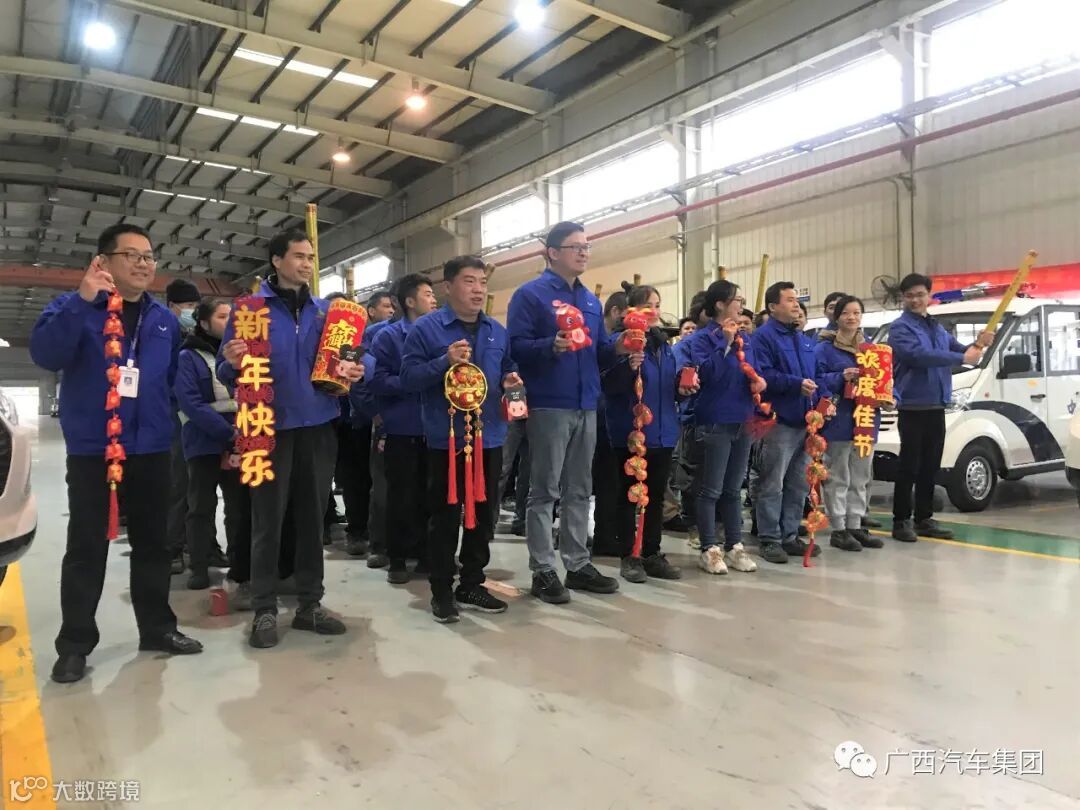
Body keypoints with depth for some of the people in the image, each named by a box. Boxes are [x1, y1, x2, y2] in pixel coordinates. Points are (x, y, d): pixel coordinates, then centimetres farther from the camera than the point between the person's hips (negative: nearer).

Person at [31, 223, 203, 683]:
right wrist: (83, 300, -29)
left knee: (153, 543, 12)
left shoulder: (165, 319, 10)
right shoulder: (76, 308, -3)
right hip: (91, 449, -4)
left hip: (151, 449, 4)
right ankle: (74, 645, 14)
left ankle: (157, 628, 24)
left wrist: (161, 417, 7)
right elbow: (45, 354, -21)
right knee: (86, 549, 3)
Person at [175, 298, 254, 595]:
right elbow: (191, 403, -13)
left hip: (241, 442, 3)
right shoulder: (188, 357, -3)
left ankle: (243, 575, 8)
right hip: (204, 443, -3)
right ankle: (199, 568, 19)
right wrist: (229, 432, -21)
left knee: (242, 507, 2)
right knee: (202, 508, 8)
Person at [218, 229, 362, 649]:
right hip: (271, 427, -3)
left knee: (312, 517, 9)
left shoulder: (325, 311, 11)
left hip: (318, 426, 4)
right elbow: (225, 371, -2)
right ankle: (264, 610, 14)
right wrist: (232, 363, -25)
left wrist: (353, 372, -7)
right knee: (267, 521, 3)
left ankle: (310, 604, 20)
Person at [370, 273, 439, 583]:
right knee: (402, 496, 5)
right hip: (402, 428, -4)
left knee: (429, 495, 11)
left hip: (434, 427, 4)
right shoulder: (388, 336, -4)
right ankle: (397, 560, 17)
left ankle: (426, 554, 25)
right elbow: (377, 380, -13)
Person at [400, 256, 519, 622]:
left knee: (484, 513, 12)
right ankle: (442, 591, 16)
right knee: (445, 516, 3)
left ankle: (472, 584, 27)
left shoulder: (497, 331, 11)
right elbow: (408, 377, -11)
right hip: (446, 438, -5)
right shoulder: (426, 328, -6)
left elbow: (507, 371, 21)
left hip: (489, 436, 6)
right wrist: (445, 362, -24)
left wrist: (511, 380, -1)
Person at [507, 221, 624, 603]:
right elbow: (516, 346, -15)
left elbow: (601, 349, 17)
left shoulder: (591, 300, 17)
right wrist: (551, 346, -30)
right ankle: (542, 571, 9)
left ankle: (579, 564, 23)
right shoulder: (530, 294, -5)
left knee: (579, 490, 13)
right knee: (545, 491, 0)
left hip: (586, 406, 7)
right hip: (549, 406, -7)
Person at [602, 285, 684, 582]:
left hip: (663, 431, 7)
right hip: (630, 432, -7)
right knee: (629, 495, 3)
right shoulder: (618, 340, -9)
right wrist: (628, 367, -32)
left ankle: (652, 554, 23)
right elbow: (606, 385, -18)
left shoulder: (663, 342, 14)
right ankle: (628, 557, 12)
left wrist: (681, 387, 2)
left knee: (657, 495, 12)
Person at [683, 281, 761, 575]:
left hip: (743, 421, 7)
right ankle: (709, 549, 7)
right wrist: (725, 343, -21)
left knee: (733, 489, 13)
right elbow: (707, 373, -20)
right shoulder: (703, 338, -6)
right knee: (711, 490, 0)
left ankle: (734, 546, 20)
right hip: (715, 422, -7)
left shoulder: (746, 338, 14)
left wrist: (760, 381, 0)